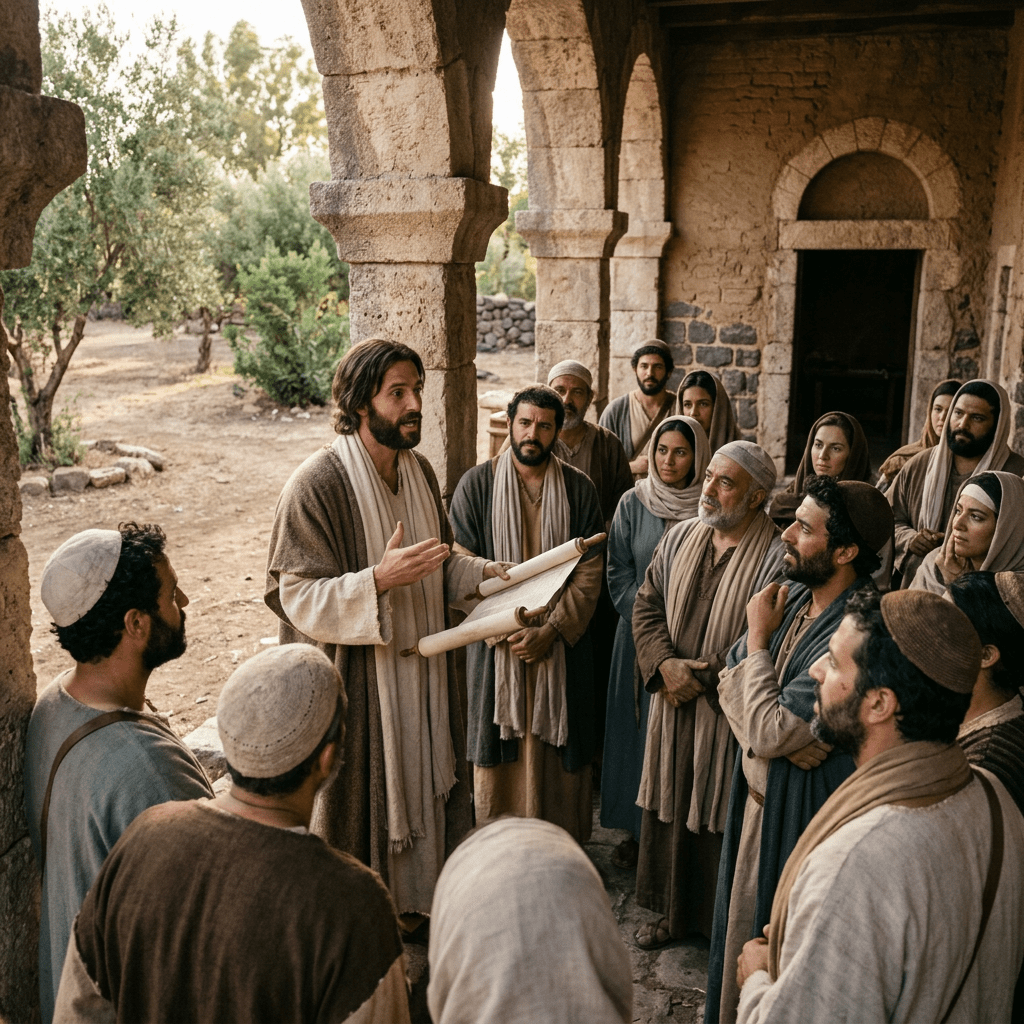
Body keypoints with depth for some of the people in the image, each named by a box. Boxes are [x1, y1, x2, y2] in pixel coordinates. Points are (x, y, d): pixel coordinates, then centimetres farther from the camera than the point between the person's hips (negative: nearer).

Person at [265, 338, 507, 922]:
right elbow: (299, 596, -20)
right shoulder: (317, 484, -18)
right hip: (355, 677, -6)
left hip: (420, 665, 7)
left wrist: (481, 572, -1)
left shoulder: (418, 470, 4)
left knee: (420, 779, 17)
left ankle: (415, 899, 38)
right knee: (365, 791, 6)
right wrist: (378, 580, -33)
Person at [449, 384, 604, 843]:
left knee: (559, 746, 6)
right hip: (495, 643, -1)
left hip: (563, 643, 1)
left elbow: (590, 569, -3)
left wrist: (551, 629, -14)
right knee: (500, 745, 5)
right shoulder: (476, 484, -2)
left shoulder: (578, 489, 1)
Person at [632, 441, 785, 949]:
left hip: (729, 714, -5)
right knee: (669, 808, 16)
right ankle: (673, 911, 36)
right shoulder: (681, 537, 5)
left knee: (720, 818, 7)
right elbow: (646, 605, 6)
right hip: (672, 705, 6)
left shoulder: (777, 557, -15)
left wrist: (701, 678, -15)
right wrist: (665, 666, -9)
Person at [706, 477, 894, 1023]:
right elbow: (730, 680, 0)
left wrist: (758, 636, -18)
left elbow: (768, 732, -29)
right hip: (759, 794, 8)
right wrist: (781, 732, -19)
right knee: (742, 920, 25)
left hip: (799, 814, -7)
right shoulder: (792, 596, -3)